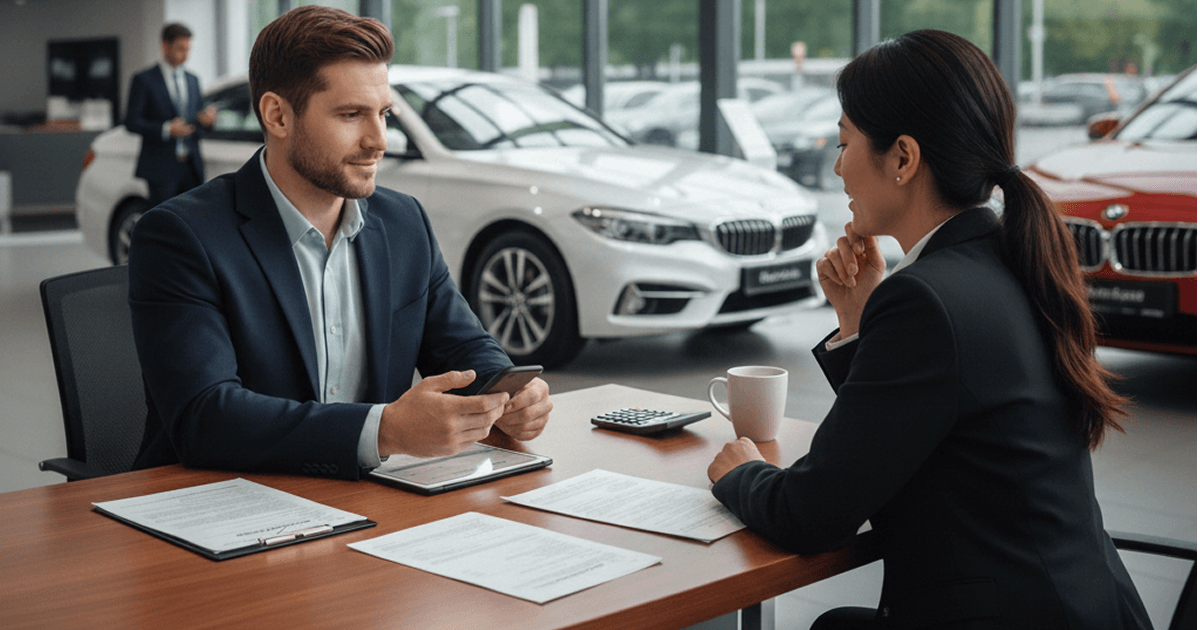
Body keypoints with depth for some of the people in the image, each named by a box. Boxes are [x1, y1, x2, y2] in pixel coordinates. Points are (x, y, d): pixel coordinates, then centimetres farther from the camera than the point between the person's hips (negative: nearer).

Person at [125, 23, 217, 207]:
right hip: (161, 168, -5)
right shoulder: (144, 80, 0)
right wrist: (166, 129, -19)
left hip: (191, 166, 5)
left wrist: (206, 118, -3)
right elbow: (131, 122, -6)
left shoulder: (192, 80, 16)